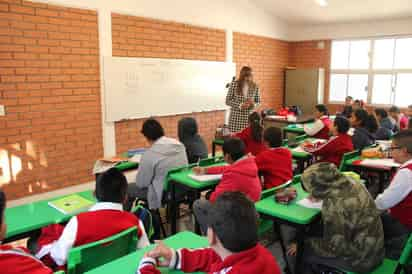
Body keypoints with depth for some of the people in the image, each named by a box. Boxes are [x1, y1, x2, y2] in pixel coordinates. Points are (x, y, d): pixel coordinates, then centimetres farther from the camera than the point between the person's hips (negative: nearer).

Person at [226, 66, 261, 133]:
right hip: (236, 117, -2)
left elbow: (258, 102, 11)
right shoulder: (234, 84, -4)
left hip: (249, 117, 2)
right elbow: (228, 101, -2)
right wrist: (240, 105, -16)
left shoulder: (255, 86, 2)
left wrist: (253, 104, -12)